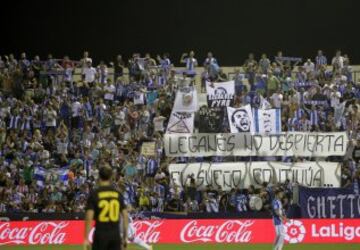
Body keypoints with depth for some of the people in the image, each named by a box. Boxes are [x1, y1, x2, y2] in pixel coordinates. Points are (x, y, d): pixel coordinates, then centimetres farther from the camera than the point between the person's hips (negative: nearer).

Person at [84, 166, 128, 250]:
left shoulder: (94, 194, -5)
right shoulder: (118, 194, 5)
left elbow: (89, 217, -10)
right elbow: (125, 215, 5)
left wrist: (86, 238, -7)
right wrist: (125, 236, 12)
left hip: (101, 234, -3)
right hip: (115, 234, 3)